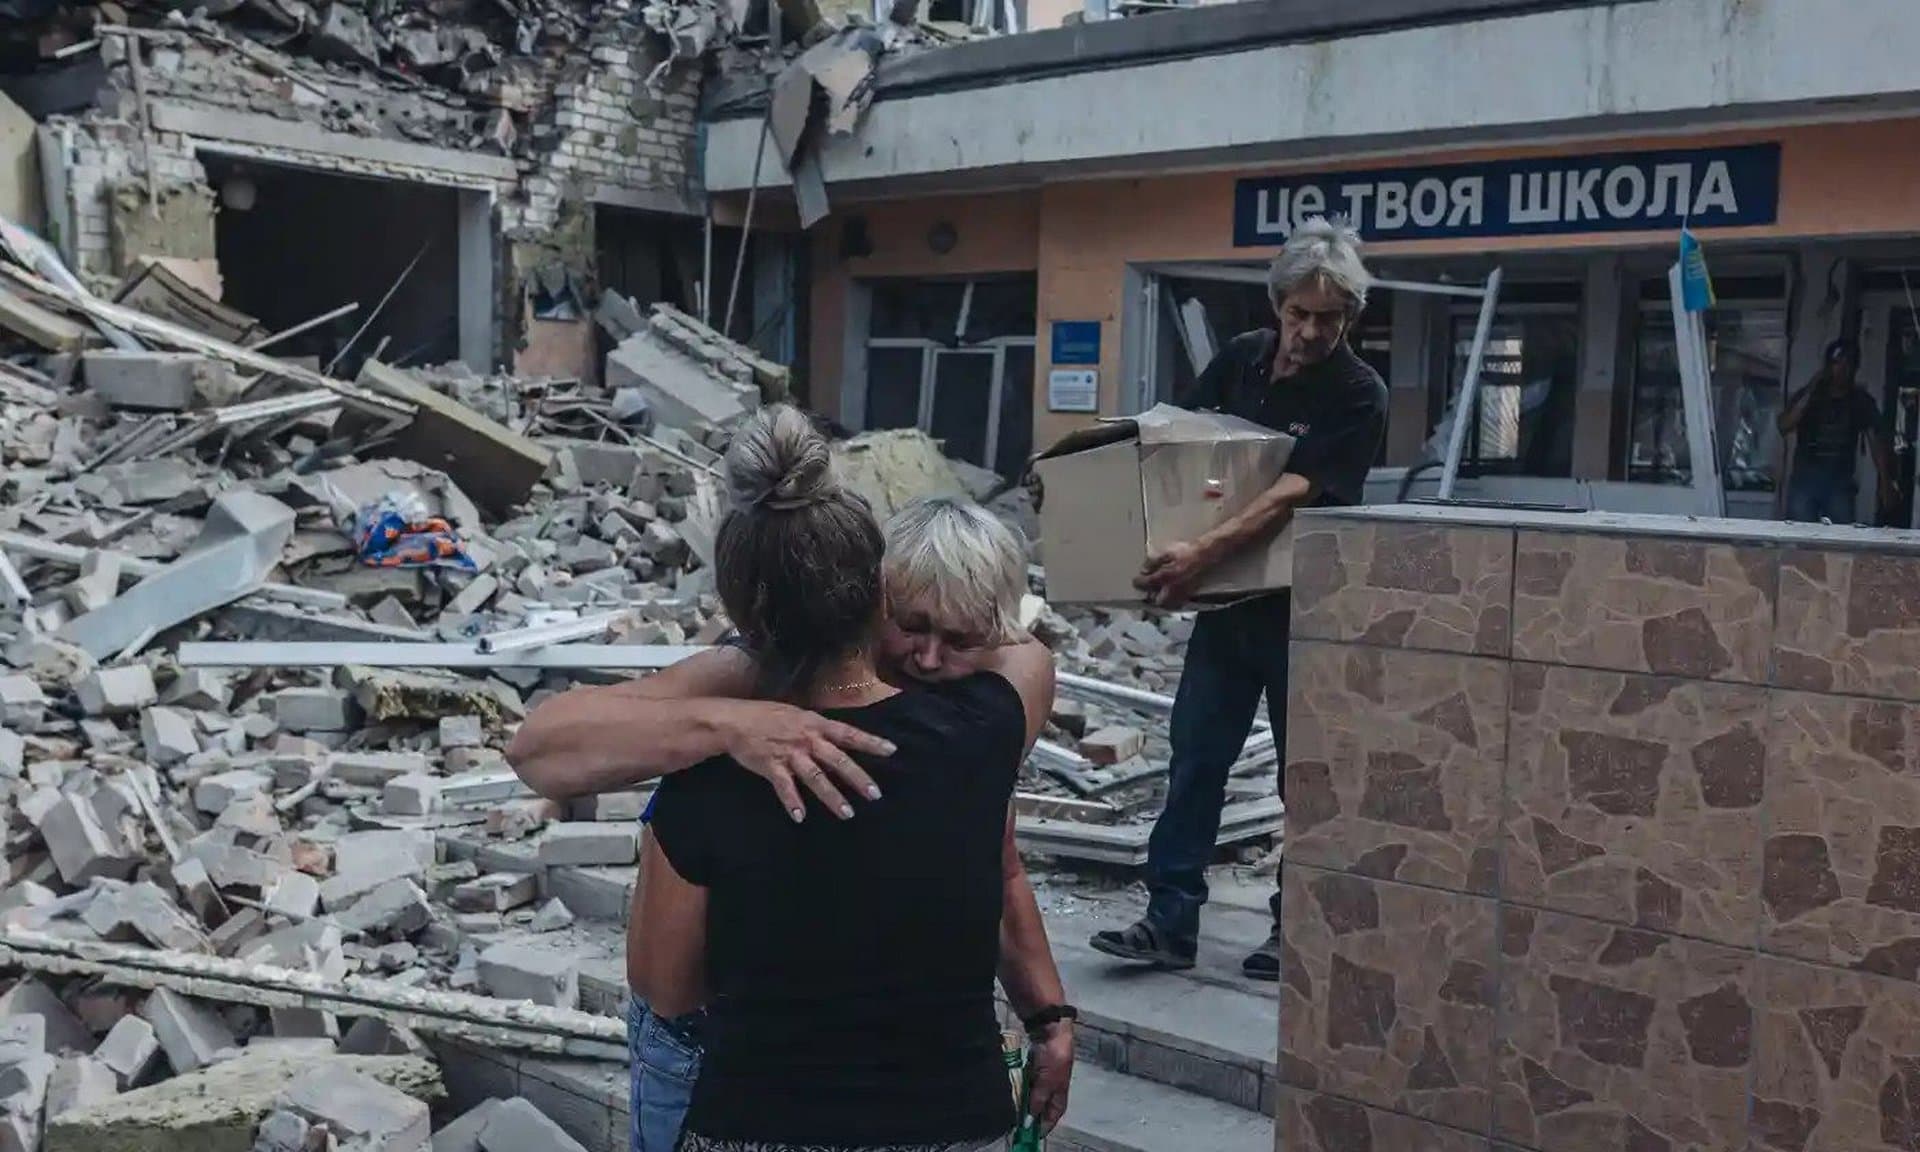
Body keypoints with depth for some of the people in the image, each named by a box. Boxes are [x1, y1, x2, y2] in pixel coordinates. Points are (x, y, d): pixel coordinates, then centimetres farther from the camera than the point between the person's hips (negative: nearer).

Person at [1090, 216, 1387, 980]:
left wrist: (1203, 553, -36)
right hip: (1230, 599, 5)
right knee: (1195, 760, 5)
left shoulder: (1358, 396, -15)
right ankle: (1171, 922, 11)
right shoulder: (1242, 358, 3)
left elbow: (1291, 494, -26)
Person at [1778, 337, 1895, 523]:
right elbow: (1784, 427, -12)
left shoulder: (1862, 402, 5)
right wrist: (1809, 393, -17)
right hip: (1804, 480, -1)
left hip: (1840, 483, 1)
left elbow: (1875, 441, -1)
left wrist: (1885, 482, -11)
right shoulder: (1807, 395, 3)